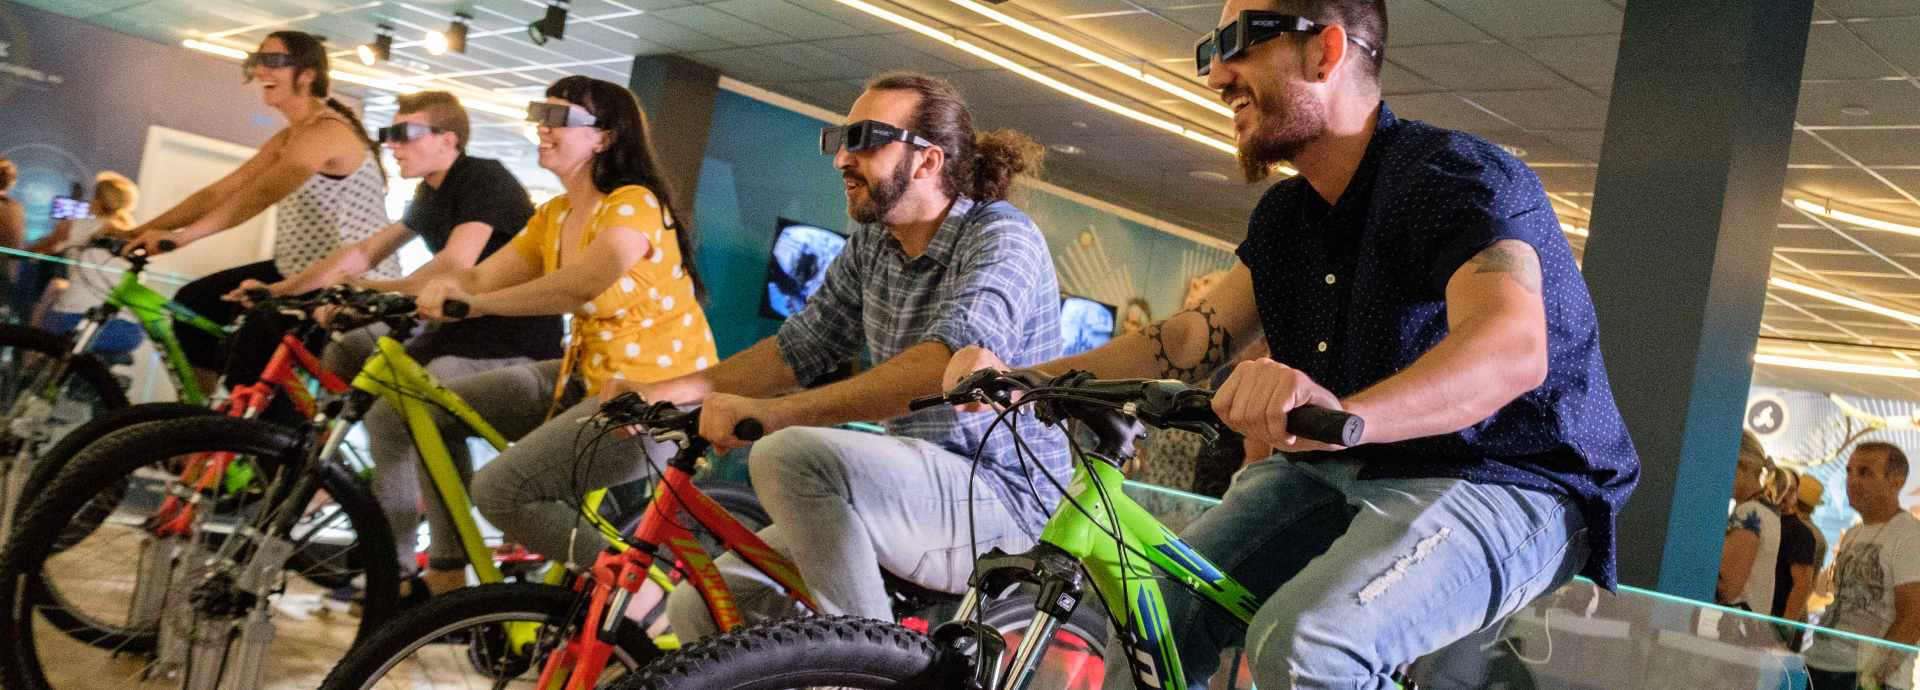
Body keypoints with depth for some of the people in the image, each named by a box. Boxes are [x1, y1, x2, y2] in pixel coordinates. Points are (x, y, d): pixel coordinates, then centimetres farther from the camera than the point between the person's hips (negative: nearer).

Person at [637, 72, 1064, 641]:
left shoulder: (1001, 237, -14)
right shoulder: (872, 242, 11)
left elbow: (956, 359, -32)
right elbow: (804, 342, 12)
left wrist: (776, 412, -39)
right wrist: (668, 392, -1)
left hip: (1000, 499, -8)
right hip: (915, 494, 8)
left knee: (790, 455, -31)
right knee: (703, 607, -4)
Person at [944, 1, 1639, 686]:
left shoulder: (1460, 175, -17)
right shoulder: (1287, 214, 10)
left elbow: (1513, 346, -34)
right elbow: (1196, 335, 5)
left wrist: (1343, 414, -54)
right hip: (1344, 474, 7)